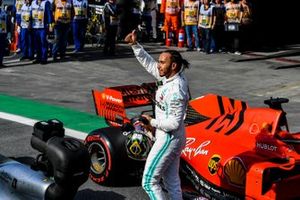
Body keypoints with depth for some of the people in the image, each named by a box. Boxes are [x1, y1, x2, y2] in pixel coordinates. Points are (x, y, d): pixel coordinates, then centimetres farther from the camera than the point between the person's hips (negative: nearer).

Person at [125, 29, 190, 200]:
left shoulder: (175, 90, -26)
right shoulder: (170, 77, -1)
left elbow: (174, 123, -27)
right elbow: (149, 63, 10)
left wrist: (153, 122, -14)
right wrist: (135, 44, 3)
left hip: (168, 139, -9)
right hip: (172, 138, 9)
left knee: (149, 182, 0)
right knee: (172, 182, 17)